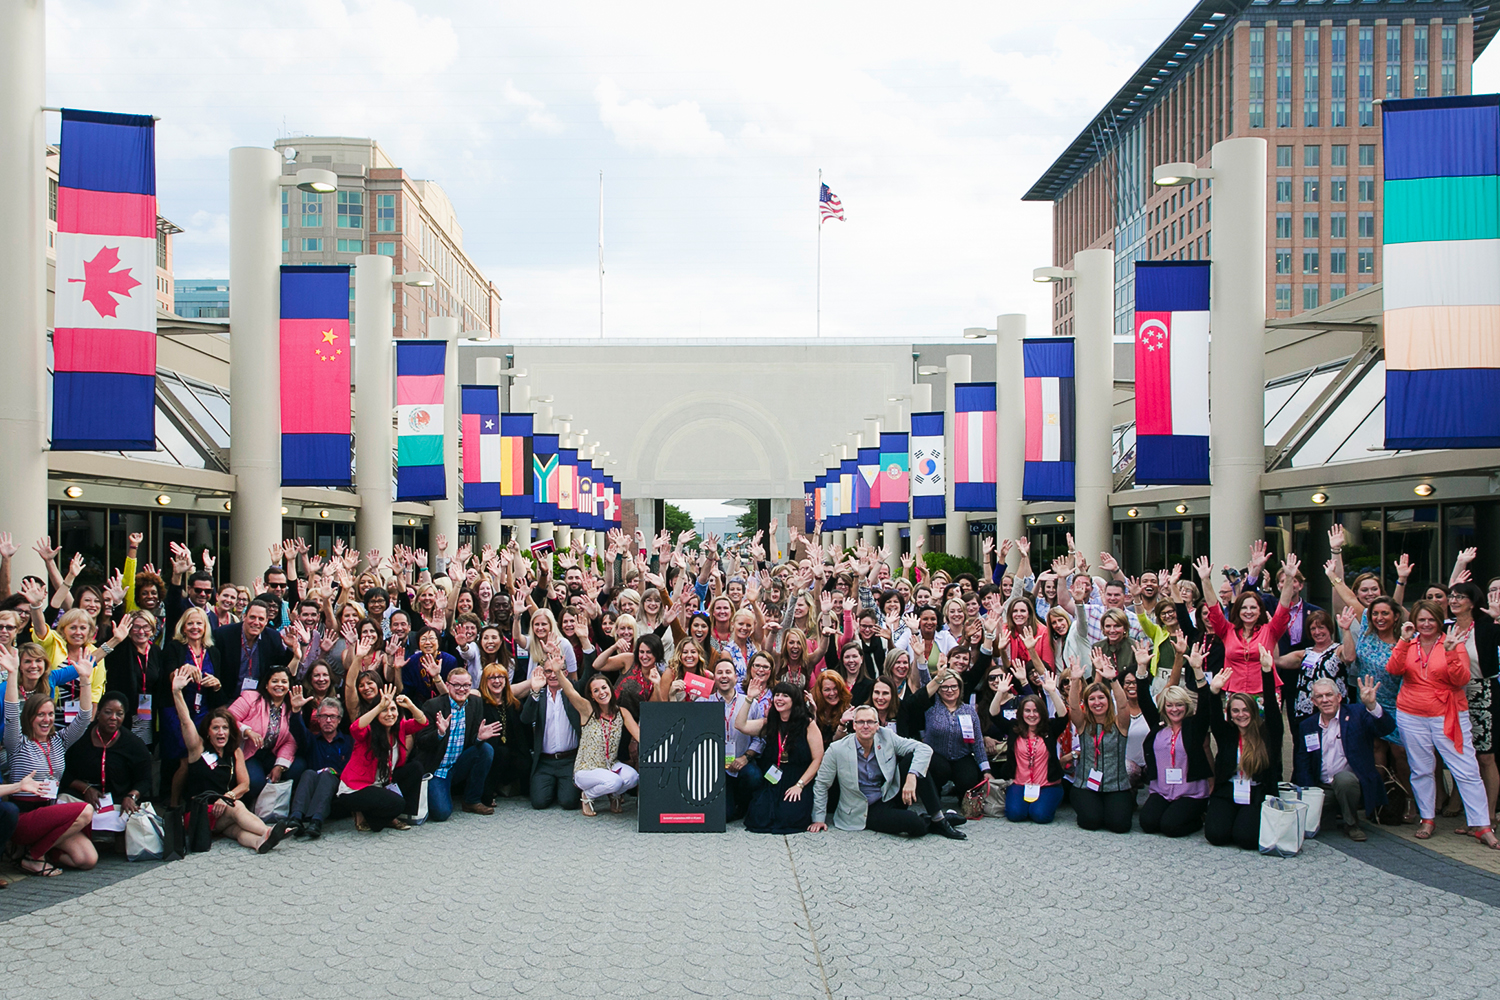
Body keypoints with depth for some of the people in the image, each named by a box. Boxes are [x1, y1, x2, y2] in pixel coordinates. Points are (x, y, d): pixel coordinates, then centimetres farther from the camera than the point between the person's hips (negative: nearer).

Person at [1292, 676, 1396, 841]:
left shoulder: (1357, 714, -1)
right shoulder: (1307, 726, 9)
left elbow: (1387, 727, -18)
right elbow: (1302, 765, 9)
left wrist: (1372, 705, -37)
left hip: (1351, 783, -3)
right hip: (1322, 788, 3)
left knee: (1343, 778, -36)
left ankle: (1352, 824, -9)